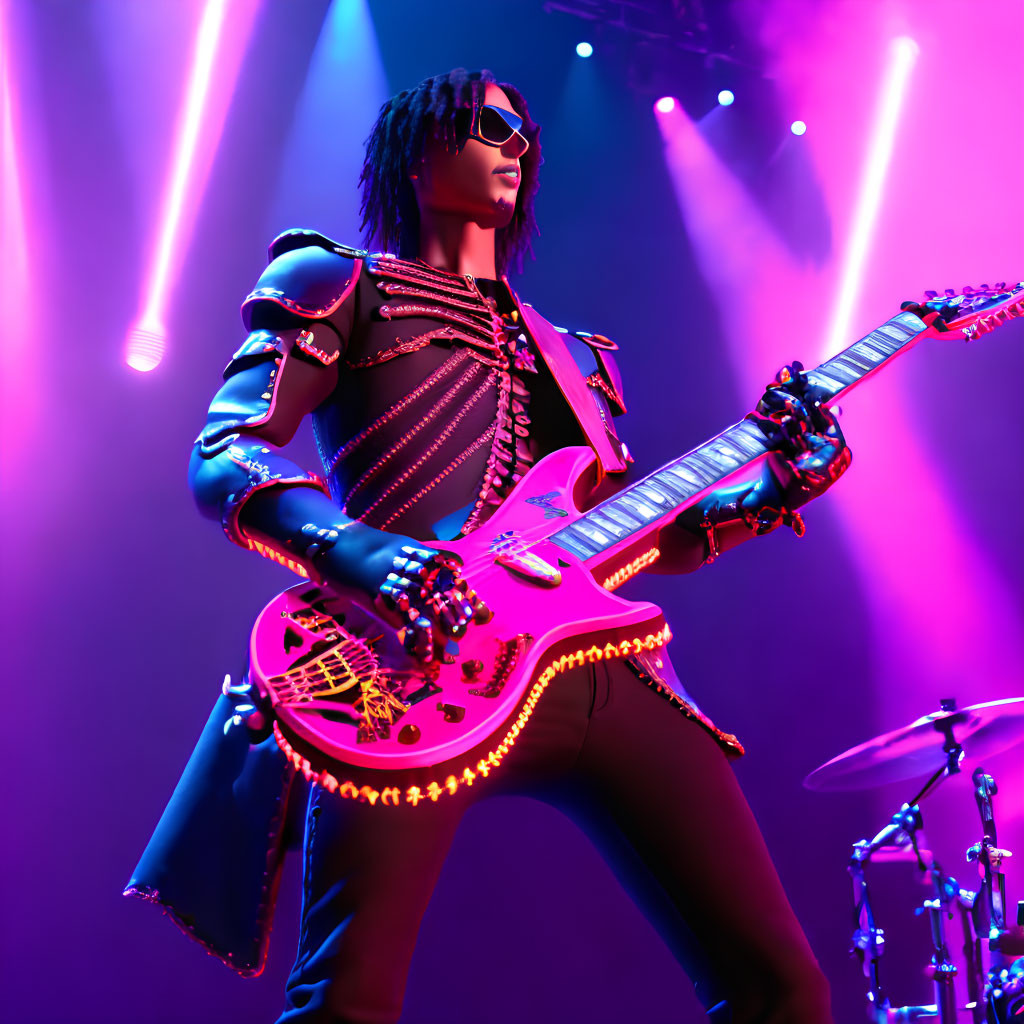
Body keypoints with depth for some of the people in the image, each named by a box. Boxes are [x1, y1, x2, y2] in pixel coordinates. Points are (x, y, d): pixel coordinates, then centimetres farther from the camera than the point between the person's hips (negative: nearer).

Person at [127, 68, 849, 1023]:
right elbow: (223, 454, 0)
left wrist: (777, 490, 12)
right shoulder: (341, 286, 15)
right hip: (426, 665, -5)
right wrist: (354, 549, -20)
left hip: (606, 659, 5)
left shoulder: (568, 353, 32)